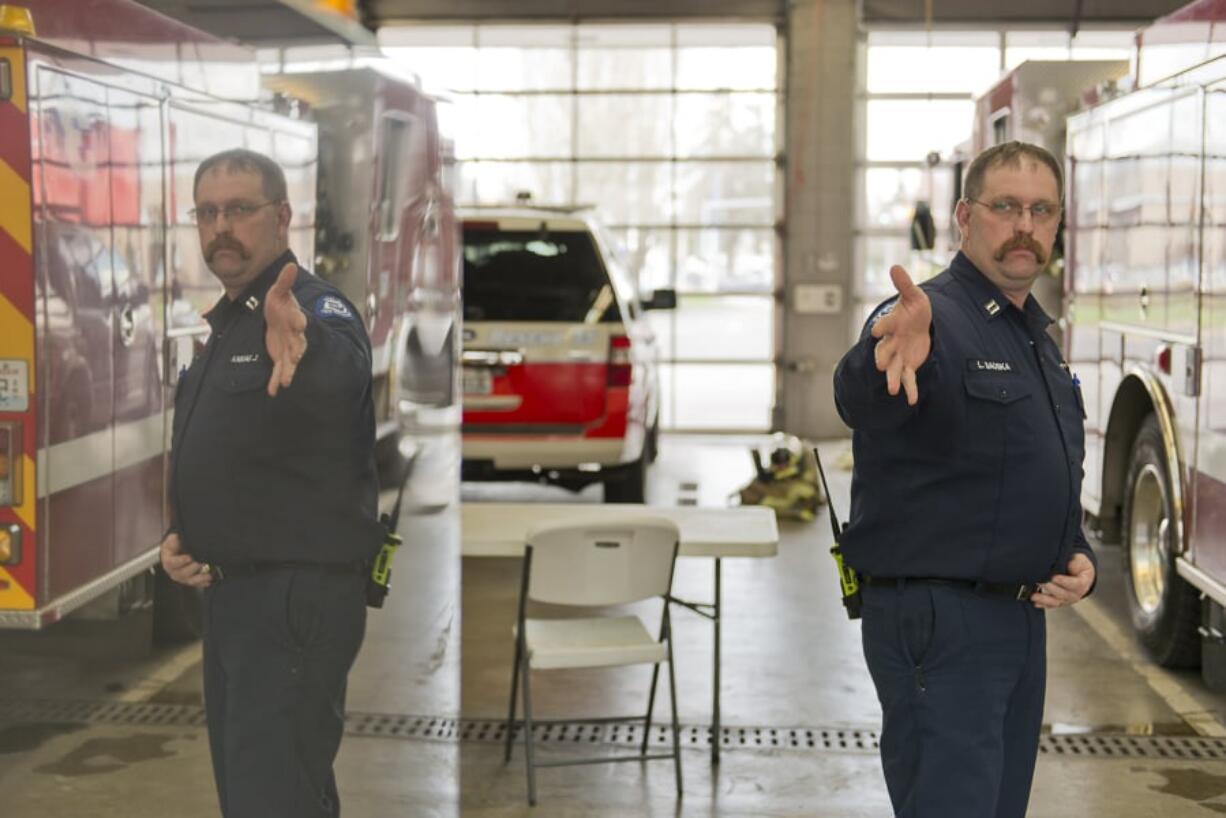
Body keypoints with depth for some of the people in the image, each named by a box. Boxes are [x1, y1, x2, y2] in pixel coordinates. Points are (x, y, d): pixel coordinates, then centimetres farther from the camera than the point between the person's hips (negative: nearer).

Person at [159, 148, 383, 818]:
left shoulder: (319, 312, -14)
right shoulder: (222, 324, 15)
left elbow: (343, 372, -40)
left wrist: (303, 345, -63)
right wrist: (176, 536, 6)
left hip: (297, 600, -10)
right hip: (229, 592, 10)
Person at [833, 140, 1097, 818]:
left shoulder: (1039, 340, 14)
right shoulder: (932, 322, -14)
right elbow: (861, 400, -39)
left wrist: (1077, 557, 6)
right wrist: (890, 355, -62)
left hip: (1022, 622, 9)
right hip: (937, 619, -9)